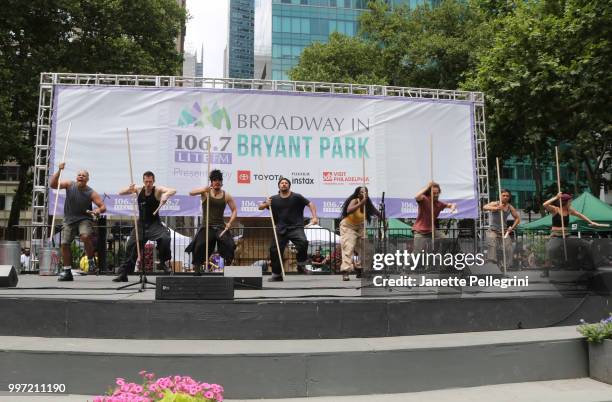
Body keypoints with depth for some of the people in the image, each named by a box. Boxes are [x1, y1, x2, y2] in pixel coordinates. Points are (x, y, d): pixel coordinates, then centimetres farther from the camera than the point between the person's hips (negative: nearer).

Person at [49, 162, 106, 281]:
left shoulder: (91, 193, -9)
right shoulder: (70, 185, -2)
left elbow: (103, 207, -11)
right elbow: (52, 184, -10)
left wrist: (98, 211, -34)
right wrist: (59, 171, -20)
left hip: (84, 219, -3)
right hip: (69, 219, 3)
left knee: (86, 236, -30)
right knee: (64, 244, -1)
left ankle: (91, 261, -9)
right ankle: (67, 272, 13)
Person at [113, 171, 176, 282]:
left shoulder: (157, 190, -11)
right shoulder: (138, 190, -1)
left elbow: (173, 191, -26)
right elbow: (120, 193, 0)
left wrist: (166, 195, -49)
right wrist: (129, 189, -22)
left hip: (154, 223, -3)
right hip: (141, 223, 3)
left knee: (165, 238, -29)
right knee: (130, 246, 1)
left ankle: (163, 262, -5)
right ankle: (123, 274, 13)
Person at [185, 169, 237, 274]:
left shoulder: (226, 196, 6)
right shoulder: (205, 192, 1)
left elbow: (234, 210, 12)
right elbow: (191, 193, -15)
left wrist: (229, 223, -3)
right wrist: (203, 190, -33)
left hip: (220, 226, 2)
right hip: (206, 226, -1)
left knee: (229, 245, -18)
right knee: (199, 245, -20)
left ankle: (228, 266, -2)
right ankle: (197, 266, 2)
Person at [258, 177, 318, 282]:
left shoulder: (296, 197, 1)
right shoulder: (274, 199, 7)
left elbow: (310, 204, 3)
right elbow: (260, 207, 12)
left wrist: (314, 217, -10)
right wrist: (265, 204, -10)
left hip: (296, 227, -3)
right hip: (281, 229, 3)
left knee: (303, 242, -28)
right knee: (274, 250, -1)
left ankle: (301, 265, -4)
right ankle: (276, 275, 19)